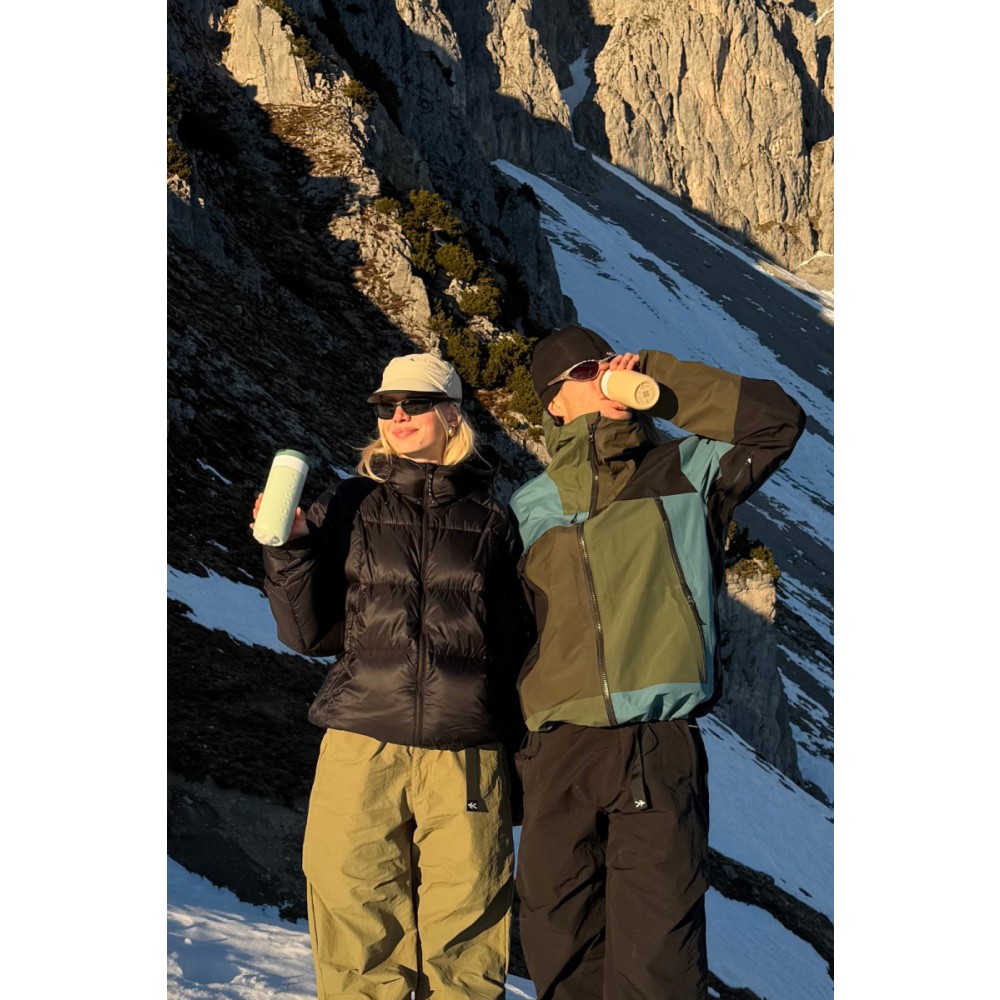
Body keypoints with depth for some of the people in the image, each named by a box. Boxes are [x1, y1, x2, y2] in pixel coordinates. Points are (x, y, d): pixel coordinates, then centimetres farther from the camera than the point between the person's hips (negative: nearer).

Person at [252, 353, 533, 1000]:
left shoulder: (491, 521, 9)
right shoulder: (348, 508, 10)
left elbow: (519, 640, 15)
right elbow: (311, 632, 7)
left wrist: (521, 749, 10)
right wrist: (289, 547, -6)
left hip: (466, 754, 0)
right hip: (361, 746, 1)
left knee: (462, 939, 0)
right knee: (356, 927, 0)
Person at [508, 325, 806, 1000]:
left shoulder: (683, 474, 13)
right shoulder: (529, 509, 18)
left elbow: (778, 419, 2)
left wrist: (658, 377, 6)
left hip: (660, 750, -2)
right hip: (558, 753, 3)